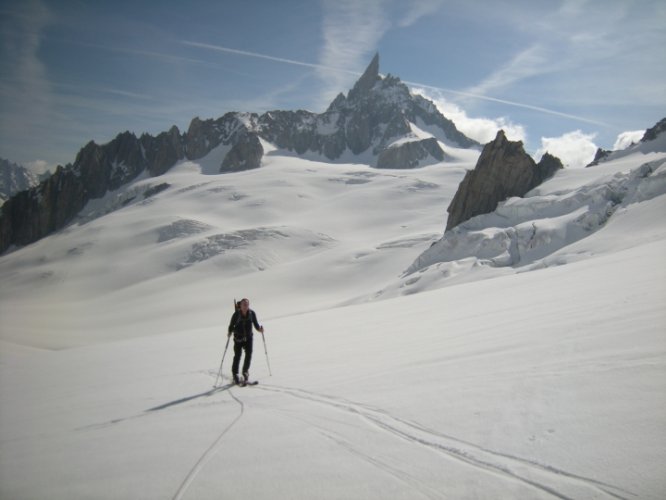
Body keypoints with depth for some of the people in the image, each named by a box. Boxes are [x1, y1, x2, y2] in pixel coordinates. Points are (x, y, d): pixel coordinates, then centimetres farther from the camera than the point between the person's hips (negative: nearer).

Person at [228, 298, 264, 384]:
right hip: (238, 338, -2)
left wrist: (259, 328, -15)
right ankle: (235, 374, 19)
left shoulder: (252, 313, -6)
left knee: (249, 354, -8)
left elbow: (255, 324, 3)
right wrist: (230, 332, -21)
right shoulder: (236, 314, -13)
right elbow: (231, 325, -6)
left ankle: (245, 371, 15)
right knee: (237, 355, 0)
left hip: (248, 337, 2)